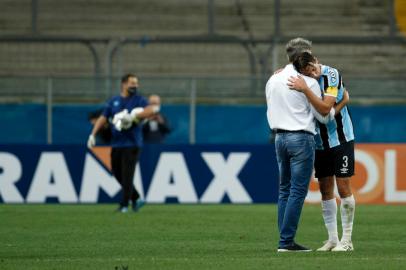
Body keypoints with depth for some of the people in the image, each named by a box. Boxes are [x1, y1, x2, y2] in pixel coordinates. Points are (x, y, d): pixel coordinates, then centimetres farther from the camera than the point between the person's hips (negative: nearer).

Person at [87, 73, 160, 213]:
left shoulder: (139, 100, -1)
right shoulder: (113, 101, 11)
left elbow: (152, 110, -18)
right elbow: (103, 118, 13)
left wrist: (133, 116, -26)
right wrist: (93, 135, 4)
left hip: (132, 143, -5)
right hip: (116, 143, 5)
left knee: (127, 174, -8)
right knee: (117, 172, 10)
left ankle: (124, 205, -2)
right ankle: (136, 198, 22)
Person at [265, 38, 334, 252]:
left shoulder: (273, 80, 9)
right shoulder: (308, 82, -10)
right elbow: (323, 115, -3)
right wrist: (333, 109, 16)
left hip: (280, 137, 7)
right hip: (301, 138, -7)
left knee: (285, 190, 11)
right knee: (298, 191, -5)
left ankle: (285, 240, 9)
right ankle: (286, 241, -9)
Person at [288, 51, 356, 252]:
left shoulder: (331, 75, -20)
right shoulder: (301, 80, -6)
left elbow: (325, 108, -28)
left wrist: (305, 89, -36)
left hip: (340, 139, -5)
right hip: (319, 143, 5)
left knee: (343, 188, -5)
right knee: (325, 190, 5)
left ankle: (346, 240, 1)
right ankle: (332, 239, 12)